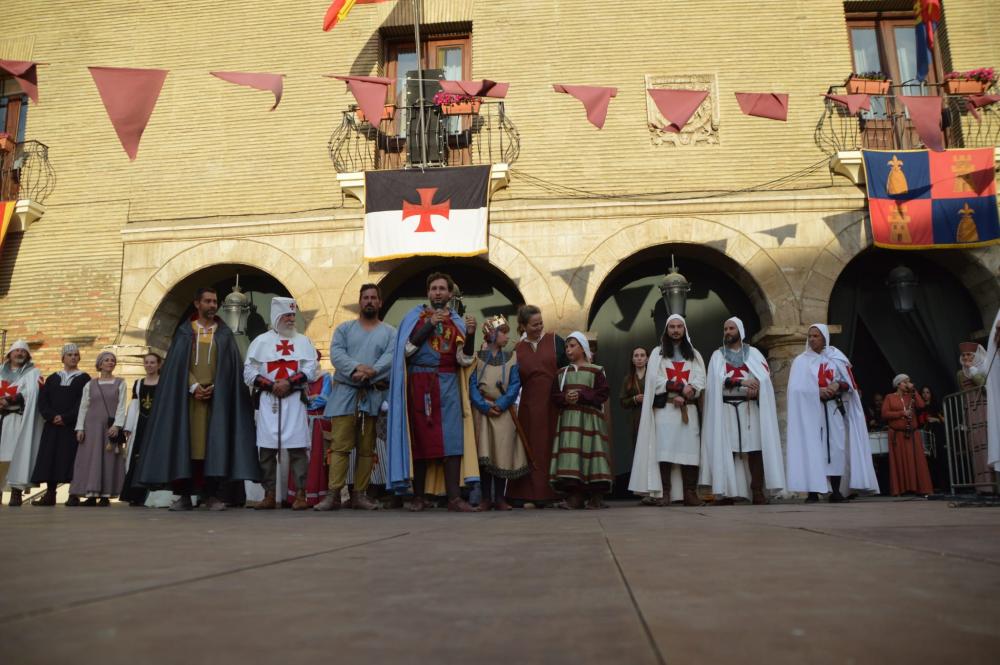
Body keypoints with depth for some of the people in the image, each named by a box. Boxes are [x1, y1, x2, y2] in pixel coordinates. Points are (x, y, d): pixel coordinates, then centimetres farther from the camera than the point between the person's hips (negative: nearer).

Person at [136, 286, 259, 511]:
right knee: (185, 443, -2)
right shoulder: (185, 332, 10)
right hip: (188, 395, 0)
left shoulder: (224, 334, 11)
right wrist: (194, 387, -11)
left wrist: (214, 388, -10)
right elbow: (178, 364, 2)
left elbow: (230, 367, 4)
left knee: (214, 444, -4)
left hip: (216, 396, 0)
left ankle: (212, 495, 0)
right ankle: (184, 495, 3)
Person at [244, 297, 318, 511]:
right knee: (267, 449, 2)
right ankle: (269, 496, 10)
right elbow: (249, 372, 3)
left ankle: (300, 495, 0)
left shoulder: (303, 341, 11)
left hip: (295, 400, 0)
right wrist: (271, 385, -8)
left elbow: (311, 370, 2)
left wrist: (289, 382, -11)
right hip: (267, 401, 1)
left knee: (298, 448, -4)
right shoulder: (261, 341, 9)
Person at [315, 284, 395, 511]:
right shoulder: (344, 328, 14)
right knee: (339, 445, -6)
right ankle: (333, 493, -6)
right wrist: (356, 367, -19)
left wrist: (372, 371, -21)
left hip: (373, 395, 1)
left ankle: (360, 494, 9)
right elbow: (336, 353, -2)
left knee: (366, 448, 3)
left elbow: (390, 357, -4)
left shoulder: (390, 332, 12)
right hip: (345, 392, -1)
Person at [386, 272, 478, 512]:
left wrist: (471, 335, -13)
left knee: (451, 439, -7)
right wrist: (430, 325, -9)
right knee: (420, 439, 1)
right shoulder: (414, 316, 9)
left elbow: (465, 360, 3)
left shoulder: (457, 322, 12)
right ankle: (419, 497, 8)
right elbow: (407, 349, -5)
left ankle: (454, 497, -8)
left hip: (447, 384, 1)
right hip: (419, 383, -1)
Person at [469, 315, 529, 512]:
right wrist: (484, 406, -15)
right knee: (484, 454, -2)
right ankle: (486, 498, 6)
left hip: (504, 412, 1)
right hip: (481, 412, -1)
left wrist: (500, 404, -13)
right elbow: (472, 384, -2)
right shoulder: (477, 357, 4)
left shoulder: (510, 358, 9)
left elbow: (515, 385, 1)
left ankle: (499, 497, 10)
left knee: (502, 453, 1)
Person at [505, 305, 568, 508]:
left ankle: (557, 493, 6)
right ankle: (535, 494, 7)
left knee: (555, 447, 0)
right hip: (530, 405, 2)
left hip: (555, 403, -2)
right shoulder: (518, 349, 9)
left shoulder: (555, 340, 3)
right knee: (534, 448, 2)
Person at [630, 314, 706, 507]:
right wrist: (682, 387, -11)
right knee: (665, 449, -9)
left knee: (689, 448, -6)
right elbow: (655, 379, -2)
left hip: (688, 408, 2)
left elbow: (699, 380, 4)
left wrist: (683, 395, -14)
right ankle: (664, 493, -10)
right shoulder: (657, 353, 12)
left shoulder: (694, 354, 18)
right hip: (664, 407, -2)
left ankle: (690, 493, -5)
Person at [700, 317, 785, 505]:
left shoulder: (753, 353, 13)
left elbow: (765, 375, -1)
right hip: (726, 409, -1)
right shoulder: (718, 355, 10)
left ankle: (757, 492, 0)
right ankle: (726, 492, 0)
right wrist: (742, 382, -19)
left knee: (755, 449, -4)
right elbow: (719, 379, -6)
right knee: (726, 451, -3)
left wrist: (755, 386, -22)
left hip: (750, 408, 1)